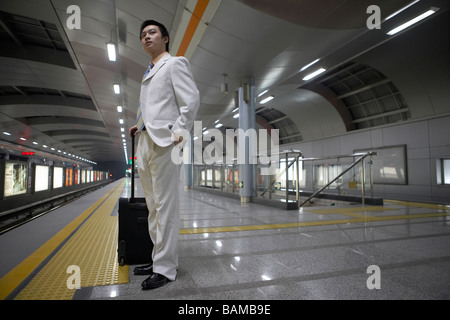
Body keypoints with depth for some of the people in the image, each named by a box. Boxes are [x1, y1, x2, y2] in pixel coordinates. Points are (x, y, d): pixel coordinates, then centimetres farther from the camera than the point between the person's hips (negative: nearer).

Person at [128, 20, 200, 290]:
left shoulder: (175, 63, 4)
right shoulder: (149, 73, 28)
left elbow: (191, 100, -8)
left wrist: (178, 132, -14)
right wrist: (140, 126, 16)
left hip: (164, 142, -9)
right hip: (145, 144, 9)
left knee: (165, 205, -7)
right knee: (153, 206, 11)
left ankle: (165, 268, 2)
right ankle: (161, 258, 22)